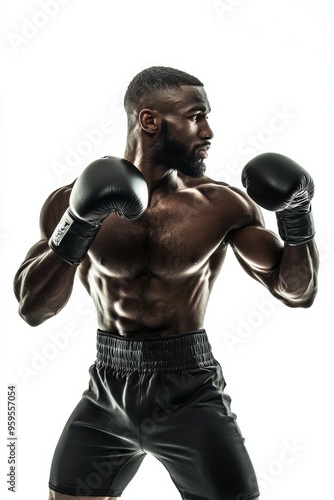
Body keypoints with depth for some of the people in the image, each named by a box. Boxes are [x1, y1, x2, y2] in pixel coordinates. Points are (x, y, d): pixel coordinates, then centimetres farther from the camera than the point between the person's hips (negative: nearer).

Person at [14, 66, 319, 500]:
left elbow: (298, 292, 0)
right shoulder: (74, 200, -6)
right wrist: (78, 224, -24)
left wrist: (297, 212, -15)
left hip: (190, 394, -1)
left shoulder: (224, 204, -6)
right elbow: (33, 309, -11)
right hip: (106, 394, 1)